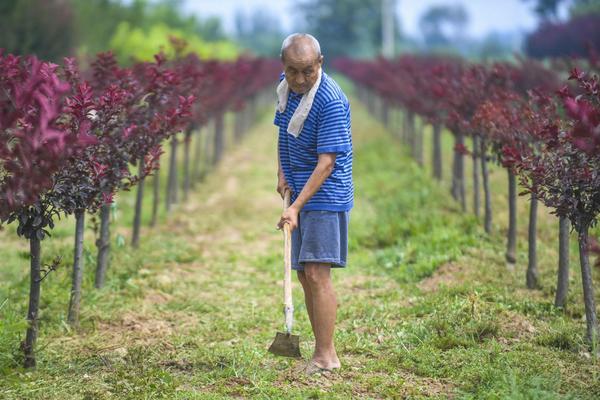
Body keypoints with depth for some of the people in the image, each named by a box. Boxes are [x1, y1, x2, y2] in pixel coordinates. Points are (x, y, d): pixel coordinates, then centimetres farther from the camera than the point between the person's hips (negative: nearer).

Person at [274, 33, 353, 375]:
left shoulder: (331, 101, -21)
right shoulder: (286, 86, 5)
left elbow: (326, 163, -24)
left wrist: (296, 207, -29)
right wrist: (282, 174, 10)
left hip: (326, 195, -9)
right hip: (301, 193, 9)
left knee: (317, 273, -15)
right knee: (305, 275, 10)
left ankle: (326, 356, -11)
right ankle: (324, 352, 17)